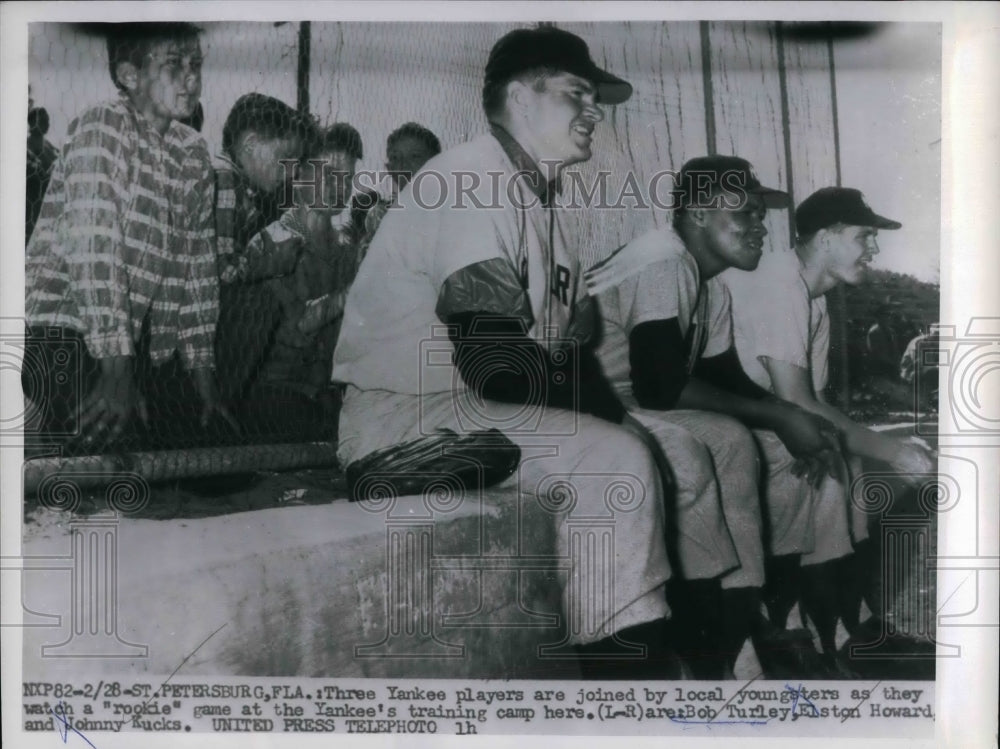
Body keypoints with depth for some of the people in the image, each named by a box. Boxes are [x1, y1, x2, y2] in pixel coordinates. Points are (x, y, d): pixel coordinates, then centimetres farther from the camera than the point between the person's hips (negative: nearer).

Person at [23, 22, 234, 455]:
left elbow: (198, 264, 11)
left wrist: (202, 374, 8)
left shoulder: (194, 155, 9)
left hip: (147, 345, 7)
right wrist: (115, 367, -26)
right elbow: (91, 247, -20)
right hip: (66, 329, -6)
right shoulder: (101, 128, -10)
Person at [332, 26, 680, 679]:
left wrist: (617, 411, -5)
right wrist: (608, 414, -12)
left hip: (482, 412, 9)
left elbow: (572, 353, 12)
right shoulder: (473, 179, -13)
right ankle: (625, 661, -11)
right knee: (614, 461, -24)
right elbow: (495, 362, -23)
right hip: (404, 413, -9)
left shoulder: (550, 207, 16)